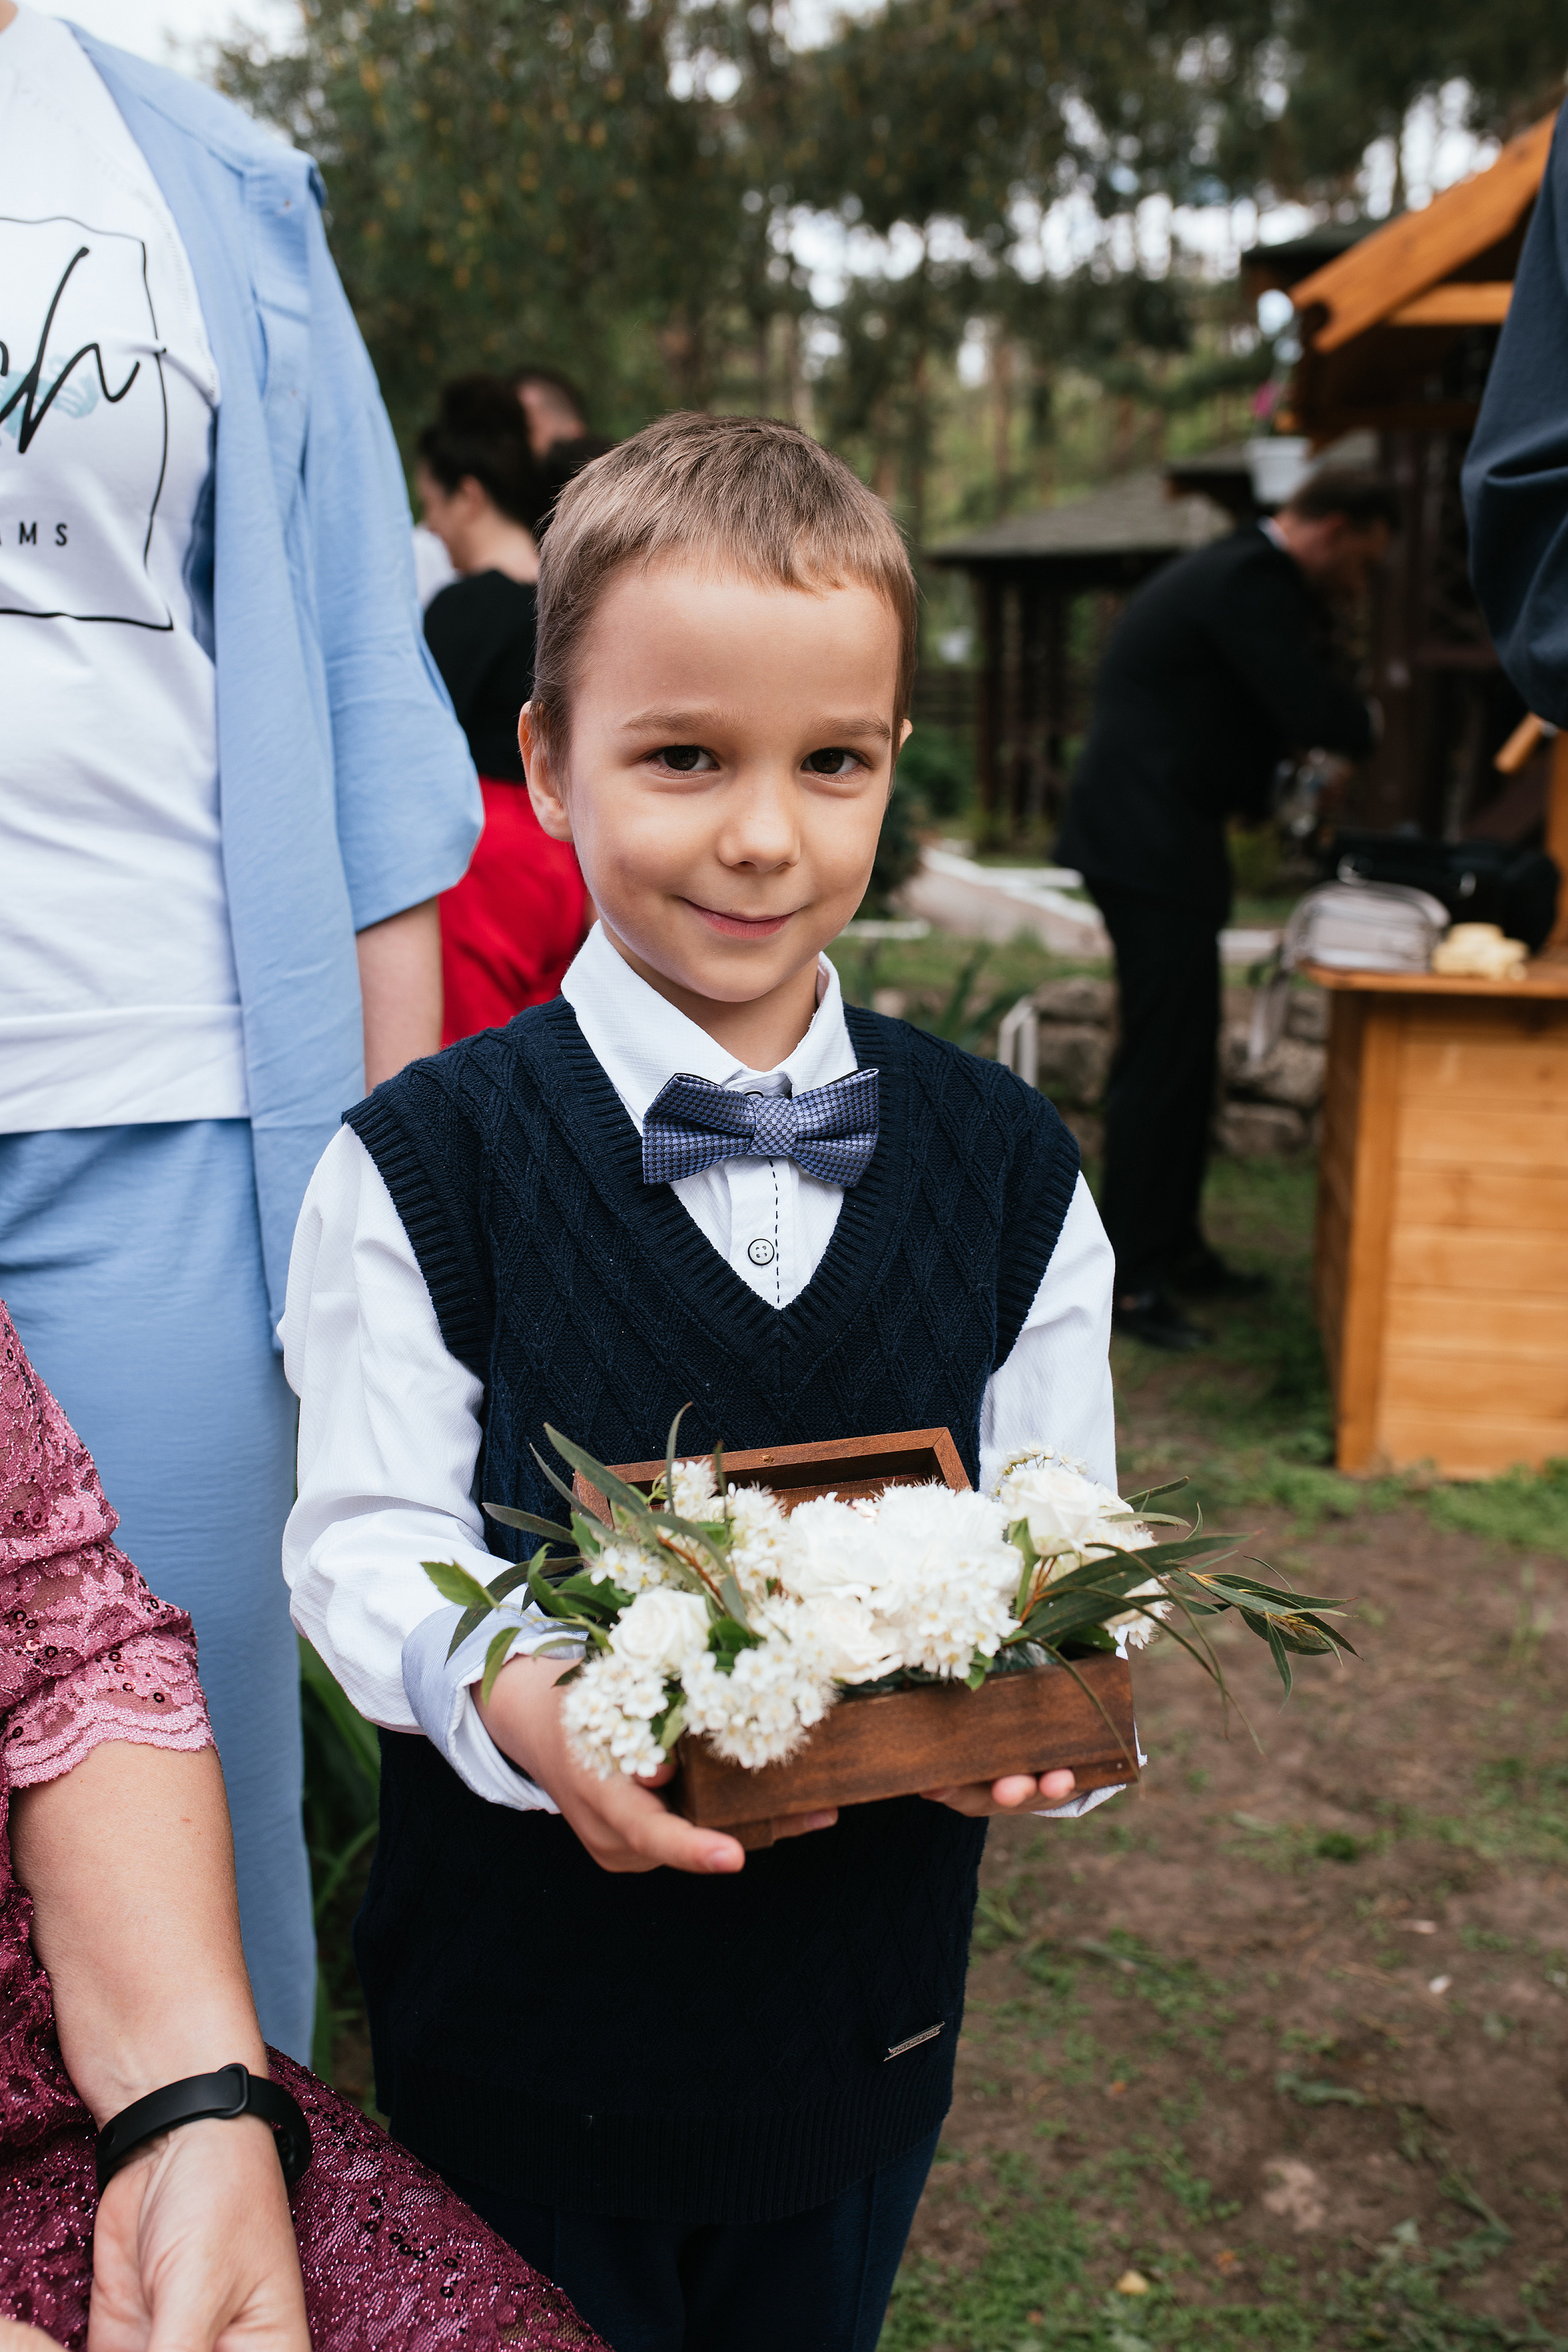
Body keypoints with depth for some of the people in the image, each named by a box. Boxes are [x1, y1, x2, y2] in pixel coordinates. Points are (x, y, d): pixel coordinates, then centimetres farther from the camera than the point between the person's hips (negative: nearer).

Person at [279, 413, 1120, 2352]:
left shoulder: (1007, 1171, -4)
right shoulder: (418, 1167, -13)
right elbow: (368, 1536, -11)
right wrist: (517, 1696, -31)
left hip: (861, 2021, 3)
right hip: (516, 2023, -2)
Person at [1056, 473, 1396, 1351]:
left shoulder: (1232, 572, 19)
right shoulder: (1254, 580, -15)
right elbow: (1316, 712, -21)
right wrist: (1366, 721, 0)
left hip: (1150, 841, 11)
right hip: (1155, 850, -11)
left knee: (1185, 1051, 17)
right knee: (1164, 1061, -8)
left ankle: (1175, 1246, 28)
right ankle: (1128, 1280, -3)